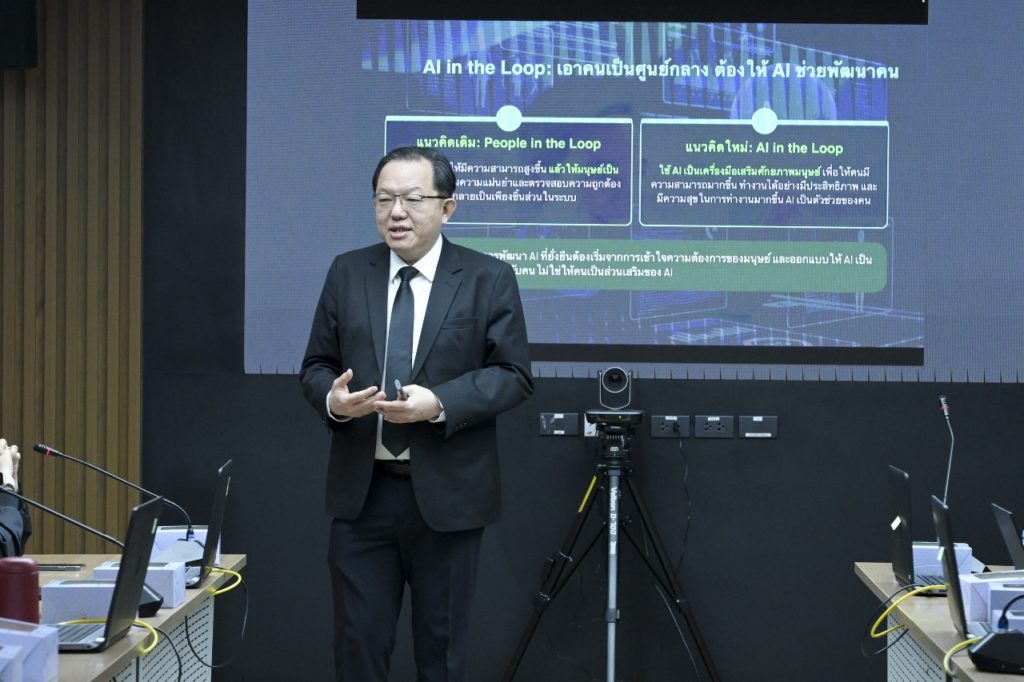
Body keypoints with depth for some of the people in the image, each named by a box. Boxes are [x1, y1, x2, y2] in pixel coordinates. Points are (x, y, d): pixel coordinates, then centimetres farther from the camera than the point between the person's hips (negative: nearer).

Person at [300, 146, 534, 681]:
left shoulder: (489, 278, -2)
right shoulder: (347, 273, 6)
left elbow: (514, 376, -5)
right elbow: (315, 367, 9)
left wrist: (440, 404, -20)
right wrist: (333, 399, -15)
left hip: (446, 492, -2)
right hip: (361, 491, 2)